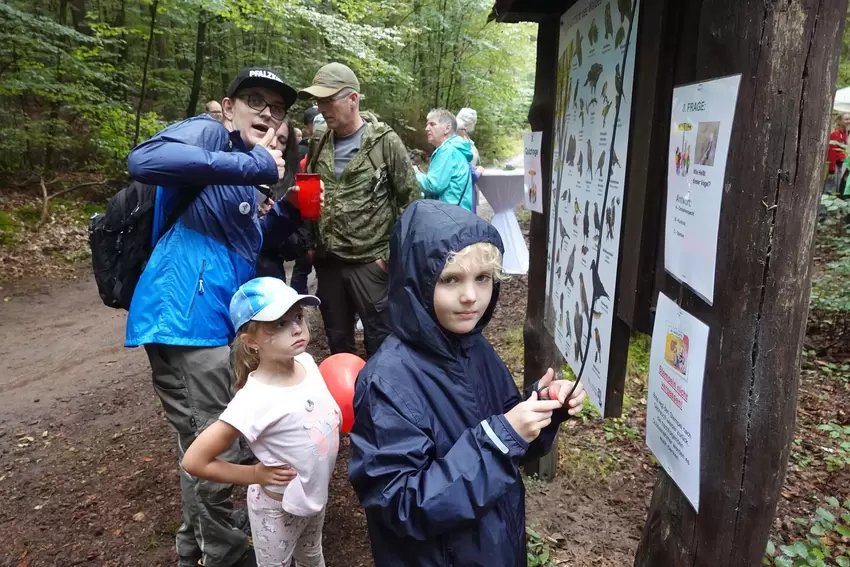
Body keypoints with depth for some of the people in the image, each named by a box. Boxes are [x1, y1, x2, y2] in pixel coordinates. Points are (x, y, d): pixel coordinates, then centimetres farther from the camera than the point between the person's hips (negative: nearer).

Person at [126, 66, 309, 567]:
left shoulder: (248, 169, 20)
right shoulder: (208, 133, -7)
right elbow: (145, 160, -28)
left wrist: (292, 208, 9)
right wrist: (255, 165, -25)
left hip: (217, 319, 10)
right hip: (187, 317, -10)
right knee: (213, 453, 2)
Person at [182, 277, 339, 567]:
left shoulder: (306, 362, -15)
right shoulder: (255, 400, -34)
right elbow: (194, 460, -28)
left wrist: (340, 412, -7)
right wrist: (256, 474, -21)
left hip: (316, 494, 6)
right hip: (279, 508, -5)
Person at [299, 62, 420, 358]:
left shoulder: (384, 141, -7)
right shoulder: (318, 144, 8)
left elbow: (410, 200, -7)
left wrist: (393, 254, -11)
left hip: (371, 261, -5)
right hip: (327, 261, 5)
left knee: (380, 342, 5)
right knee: (337, 341, 17)